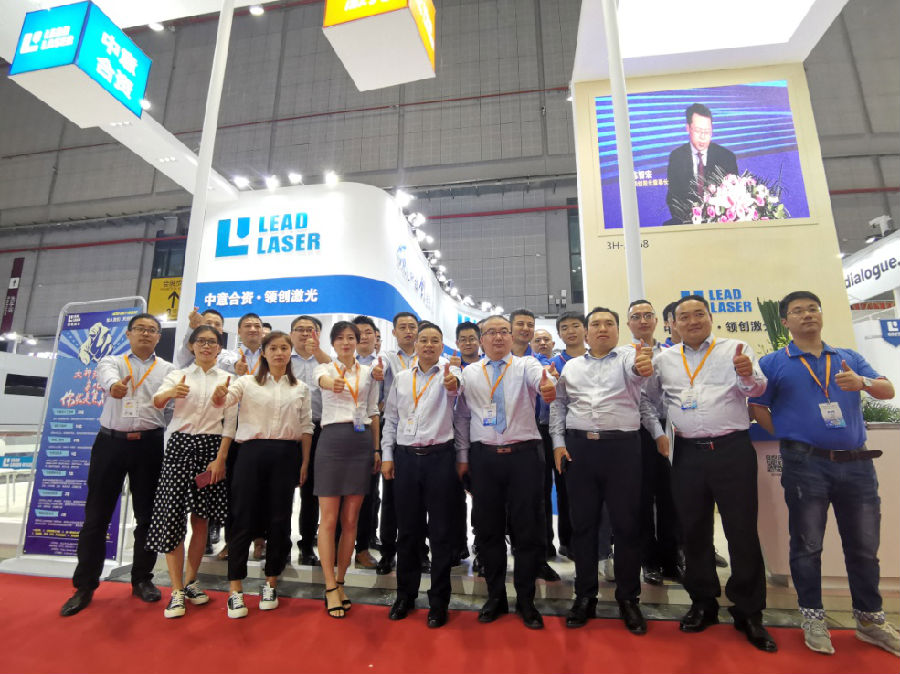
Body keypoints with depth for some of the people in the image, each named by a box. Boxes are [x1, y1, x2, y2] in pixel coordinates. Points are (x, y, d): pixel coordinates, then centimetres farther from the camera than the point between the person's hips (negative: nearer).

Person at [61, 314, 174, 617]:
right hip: (110, 441, 0)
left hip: (149, 444, 0)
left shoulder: (167, 369, 8)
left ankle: (142, 579, 23)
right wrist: (114, 385, -39)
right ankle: (85, 586, 22)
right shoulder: (111, 361, 8)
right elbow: (106, 375, -16)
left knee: (147, 515, 7)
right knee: (96, 515, 6)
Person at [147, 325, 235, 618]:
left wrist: (220, 458, -8)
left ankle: (190, 581, 24)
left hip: (212, 447, 0)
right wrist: (170, 393, -35)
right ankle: (177, 591, 7)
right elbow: (157, 401, -11)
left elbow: (230, 423, 1)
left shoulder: (227, 380, 6)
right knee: (172, 515, -4)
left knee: (201, 518, 7)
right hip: (180, 444, 0)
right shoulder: (178, 375, 8)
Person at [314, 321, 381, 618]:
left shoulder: (368, 372, 11)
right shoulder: (325, 369, 4)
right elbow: (323, 380, -23)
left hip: (362, 443, 3)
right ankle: (330, 588, 14)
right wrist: (332, 383, -47)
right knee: (329, 518, 1)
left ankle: (339, 582, 24)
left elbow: (373, 413, 13)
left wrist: (377, 449, 7)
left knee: (351, 519, 9)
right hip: (332, 440, -2)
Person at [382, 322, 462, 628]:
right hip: (405, 457, 4)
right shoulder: (401, 378, 9)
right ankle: (406, 594, 32)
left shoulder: (449, 372, -2)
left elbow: (455, 386, -28)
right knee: (407, 530, 14)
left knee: (440, 531, 6)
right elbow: (391, 419, 13)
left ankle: (439, 601, 23)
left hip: (439, 457, -3)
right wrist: (387, 455, 7)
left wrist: (453, 384, -51)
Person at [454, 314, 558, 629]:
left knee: (528, 529, 6)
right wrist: (462, 457, 8)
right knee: (488, 530, 11)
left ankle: (526, 600, 27)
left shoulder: (525, 365, 1)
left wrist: (547, 386, -47)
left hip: (524, 454, -1)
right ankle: (495, 597, 32)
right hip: (484, 457, 2)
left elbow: (539, 377, -23)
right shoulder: (469, 374, 8)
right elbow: (462, 417, 11)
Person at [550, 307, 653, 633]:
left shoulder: (628, 356, 3)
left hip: (622, 447, -2)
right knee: (583, 524, 10)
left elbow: (635, 372, -21)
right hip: (578, 448, 3)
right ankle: (585, 596, 24)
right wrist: (558, 442, 4)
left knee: (627, 524, 6)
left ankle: (628, 598, 25)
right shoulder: (571, 365, 14)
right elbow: (558, 405, 15)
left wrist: (642, 367, -45)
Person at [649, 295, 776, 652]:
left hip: (732, 449, -2)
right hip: (687, 453, 3)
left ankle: (748, 612, 22)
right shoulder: (664, 359, 10)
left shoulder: (735, 349, 3)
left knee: (742, 531, 4)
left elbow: (756, 387, -10)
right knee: (694, 531, 11)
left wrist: (747, 375, -32)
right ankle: (703, 603, 27)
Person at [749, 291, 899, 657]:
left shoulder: (849, 358, 13)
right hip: (805, 464, -3)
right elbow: (758, 408, -1)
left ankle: (870, 619, 32)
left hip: (857, 463, 4)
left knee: (864, 545, 14)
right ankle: (812, 617, 21)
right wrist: (790, 437, -5)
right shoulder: (773, 363, 1)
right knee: (807, 545, 6)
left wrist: (862, 382, -16)